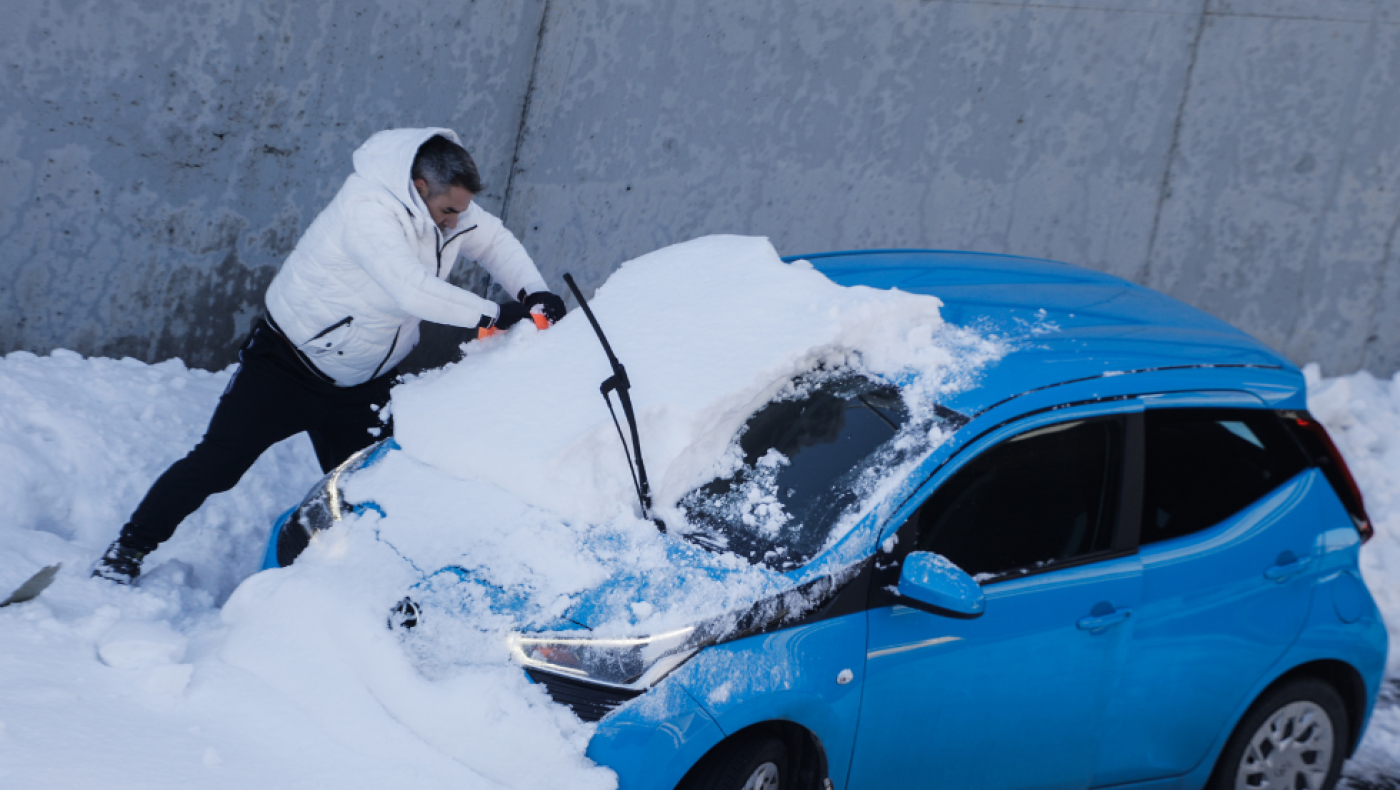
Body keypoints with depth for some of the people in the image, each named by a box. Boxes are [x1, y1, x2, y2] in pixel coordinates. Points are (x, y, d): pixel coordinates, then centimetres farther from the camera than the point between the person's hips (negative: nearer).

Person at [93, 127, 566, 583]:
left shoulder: (444, 204, -7)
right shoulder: (368, 210, -32)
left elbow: (494, 241, 8)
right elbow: (412, 290, -41)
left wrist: (534, 293, -10)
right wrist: (494, 315, -35)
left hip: (360, 387, 7)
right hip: (288, 362, -7)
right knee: (217, 462, -7)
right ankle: (130, 551, 7)